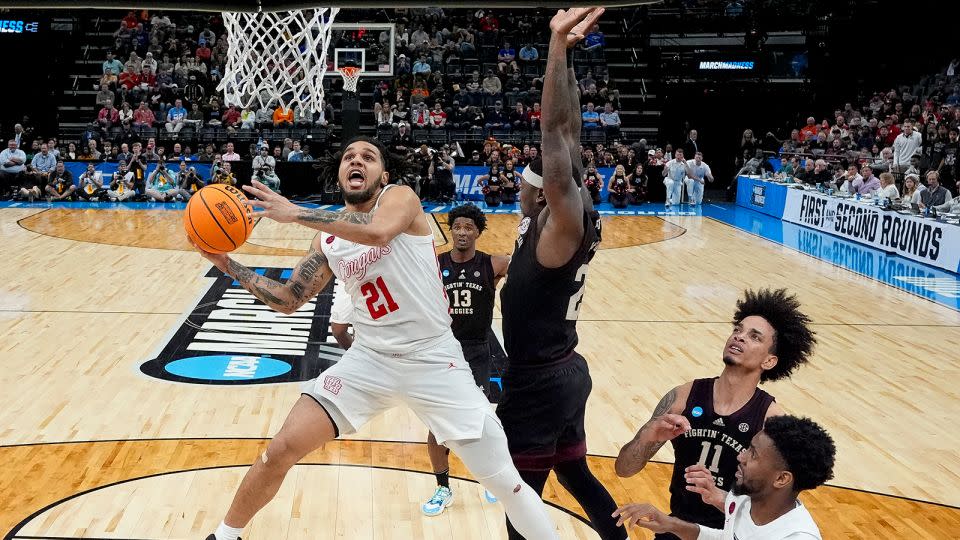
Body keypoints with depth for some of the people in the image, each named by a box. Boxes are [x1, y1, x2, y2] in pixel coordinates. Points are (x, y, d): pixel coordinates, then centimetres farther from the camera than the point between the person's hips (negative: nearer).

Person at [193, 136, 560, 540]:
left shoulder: (400, 196, -9)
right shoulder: (328, 240, 6)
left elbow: (377, 232, -32)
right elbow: (288, 300, 12)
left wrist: (295, 213, -27)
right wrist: (228, 264, 3)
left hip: (433, 359, -4)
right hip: (369, 359, 4)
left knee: (504, 482, -2)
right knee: (280, 451, -2)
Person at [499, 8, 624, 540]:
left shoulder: (563, 227, -21)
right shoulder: (558, 220, 0)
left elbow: (555, 131, -31)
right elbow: (567, 134, 3)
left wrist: (559, 44, -32)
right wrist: (563, 50, 0)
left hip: (538, 382, -9)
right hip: (562, 373, 9)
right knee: (575, 474, 24)